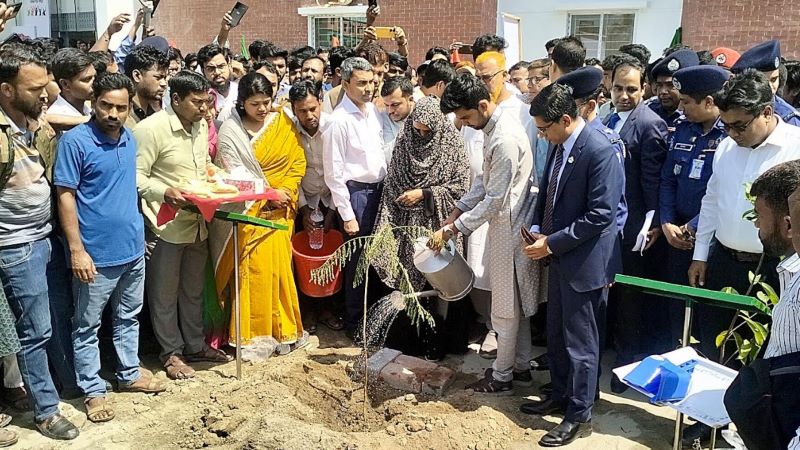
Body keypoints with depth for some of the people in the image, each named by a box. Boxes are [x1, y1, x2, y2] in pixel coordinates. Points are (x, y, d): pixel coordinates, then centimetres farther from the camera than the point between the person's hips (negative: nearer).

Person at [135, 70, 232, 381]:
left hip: (197, 223, 7)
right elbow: (137, 177, -18)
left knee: (194, 290, 20)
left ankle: (194, 345, 35)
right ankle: (171, 353, 24)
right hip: (166, 225, -7)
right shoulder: (151, 128, -17)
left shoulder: (201, 125, 8)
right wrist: (165, 192, -33)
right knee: (165, 294, 9)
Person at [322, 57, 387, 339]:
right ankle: (354, 323, 21)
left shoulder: (372, 110, 6)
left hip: (378, 189, 7)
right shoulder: (340, 120, -15)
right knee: (358, 259, 3)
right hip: (356, 192, -6)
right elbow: (333, 173, -14)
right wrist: (347, 216, -14)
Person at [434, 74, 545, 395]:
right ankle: (521, 367, 31)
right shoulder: (495, 126, 5)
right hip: (509, 224, 10)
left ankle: (502, 377, 19)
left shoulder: (505, 139, -26)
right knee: (517, 302, 18)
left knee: (506, 306, 4)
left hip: (511, 227, -10)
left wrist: (452, 229, -19)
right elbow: (485, 181, 13)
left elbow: (494, 200, -24)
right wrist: (455, 212, 7)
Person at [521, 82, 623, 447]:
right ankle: (560, 396, 38)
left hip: (584, 261, -8)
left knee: (580, 342, 4)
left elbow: (600, 215, -24)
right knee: (556, 335, 20)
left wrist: (551, 243, -20)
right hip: (559, 256, 9)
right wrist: (537, 229, 0)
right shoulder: (560, 146, 5)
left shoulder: (600, 151, -21)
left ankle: (579, 416, 19)